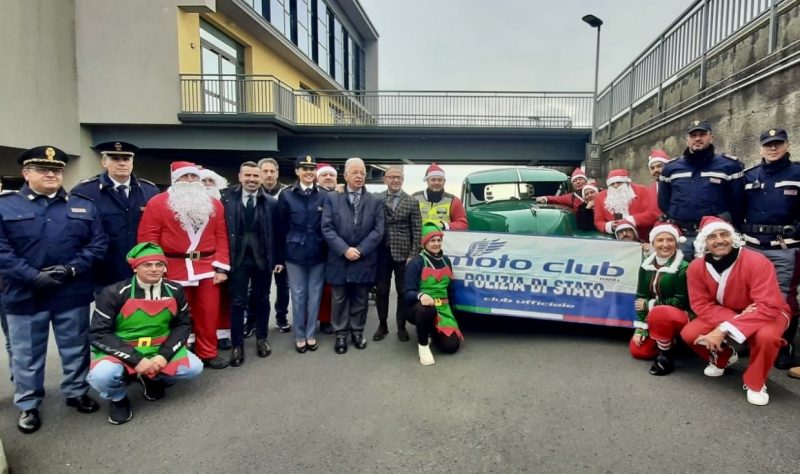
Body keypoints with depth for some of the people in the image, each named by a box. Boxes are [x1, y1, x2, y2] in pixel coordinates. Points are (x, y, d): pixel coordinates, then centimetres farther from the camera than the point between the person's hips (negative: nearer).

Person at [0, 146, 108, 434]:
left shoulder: (83, 207, 6)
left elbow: (98, 243, 1)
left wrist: (73, 269, -12)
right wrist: (32, 277, -18)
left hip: (73, 293, 2)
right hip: (25, 295, -1)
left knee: (75, 348, 13)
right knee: (26, 353, 11)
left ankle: (76, 392, 31)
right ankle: (28, 405, 28)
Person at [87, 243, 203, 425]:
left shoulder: (174, 291, -7)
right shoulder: (114, 293, -16)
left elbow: (183, 325, 2)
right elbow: (98, 334, -15)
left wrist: (164, 355, -14)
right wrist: (136, 359, -23)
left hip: (158, 349, 3)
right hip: (121, 352, -3)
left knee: (194, 367, -16)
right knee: (101, 376, -33)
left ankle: (152, 379, 16)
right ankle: (118, 398, 5)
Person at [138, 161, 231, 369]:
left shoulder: (214, 205, 8)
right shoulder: (157, 203, -2)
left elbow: (221, 237, 6)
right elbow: (147, 239, -5)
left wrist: (221, 267, -1)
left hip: (207, 269, 3)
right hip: (173, 271, -2)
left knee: (208, 314, 8)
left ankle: (208, 354, 24)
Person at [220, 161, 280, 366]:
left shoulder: (271, 202, 0)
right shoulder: (227, 198, -1)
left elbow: (277, 232, 2)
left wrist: (278, 258, 0)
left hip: (262, 258, 1)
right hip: (237, 257, -1)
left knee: (261, 299, 13)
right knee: (237, 302, 6)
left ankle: (261, 339, 30)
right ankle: (237, 345, 19)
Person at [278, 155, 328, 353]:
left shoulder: (324, 195, -1)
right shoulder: (286, 195, 1)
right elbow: (282, 227, 2)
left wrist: (328, 252, -1)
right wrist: (282, 255, 2)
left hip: (318, 254, 0)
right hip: (295, 253, 0)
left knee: (314, 295, 9)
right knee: (298, 296, 8)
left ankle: (311, 334, 23)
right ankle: (300, 336, 22)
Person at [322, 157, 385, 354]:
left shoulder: (375, 201, 5)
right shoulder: (331, 198, 2)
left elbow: (378, 230, -3)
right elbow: (327, 228, -6)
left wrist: (360, 250, -13)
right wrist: (344, 249, -16)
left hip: (364, 261, 1)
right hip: (339, 260, -1)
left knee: (360, 299, 12)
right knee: (340, 299, 9)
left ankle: (357, 331, 27)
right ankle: (341, 334, 23)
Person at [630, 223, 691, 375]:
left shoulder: (683, 267, -17)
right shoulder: (646, 265, -1)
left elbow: (680, 301, -19)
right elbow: (641, 297, -2)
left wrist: (649, 304, -13)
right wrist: (640, 328, -7)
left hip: (681, 317, -6)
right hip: (654, 317, 6)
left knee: (659, 313, -38)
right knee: (638, 350, -8)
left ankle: (666, 356, -15)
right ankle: (669, 340, 19)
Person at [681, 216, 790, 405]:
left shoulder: (757, 262, -30)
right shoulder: (696, 267, -18)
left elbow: (768, 307, -33)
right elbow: (702, 305, -13)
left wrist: (725, 329, -39)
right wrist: (734, 318, -31)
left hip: (767, 314, -3)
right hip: (722, 314, 4)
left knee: (766, 336, -37)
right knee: (689, 333, -17)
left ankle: (755, 383, -6)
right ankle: (723, 357, 19)